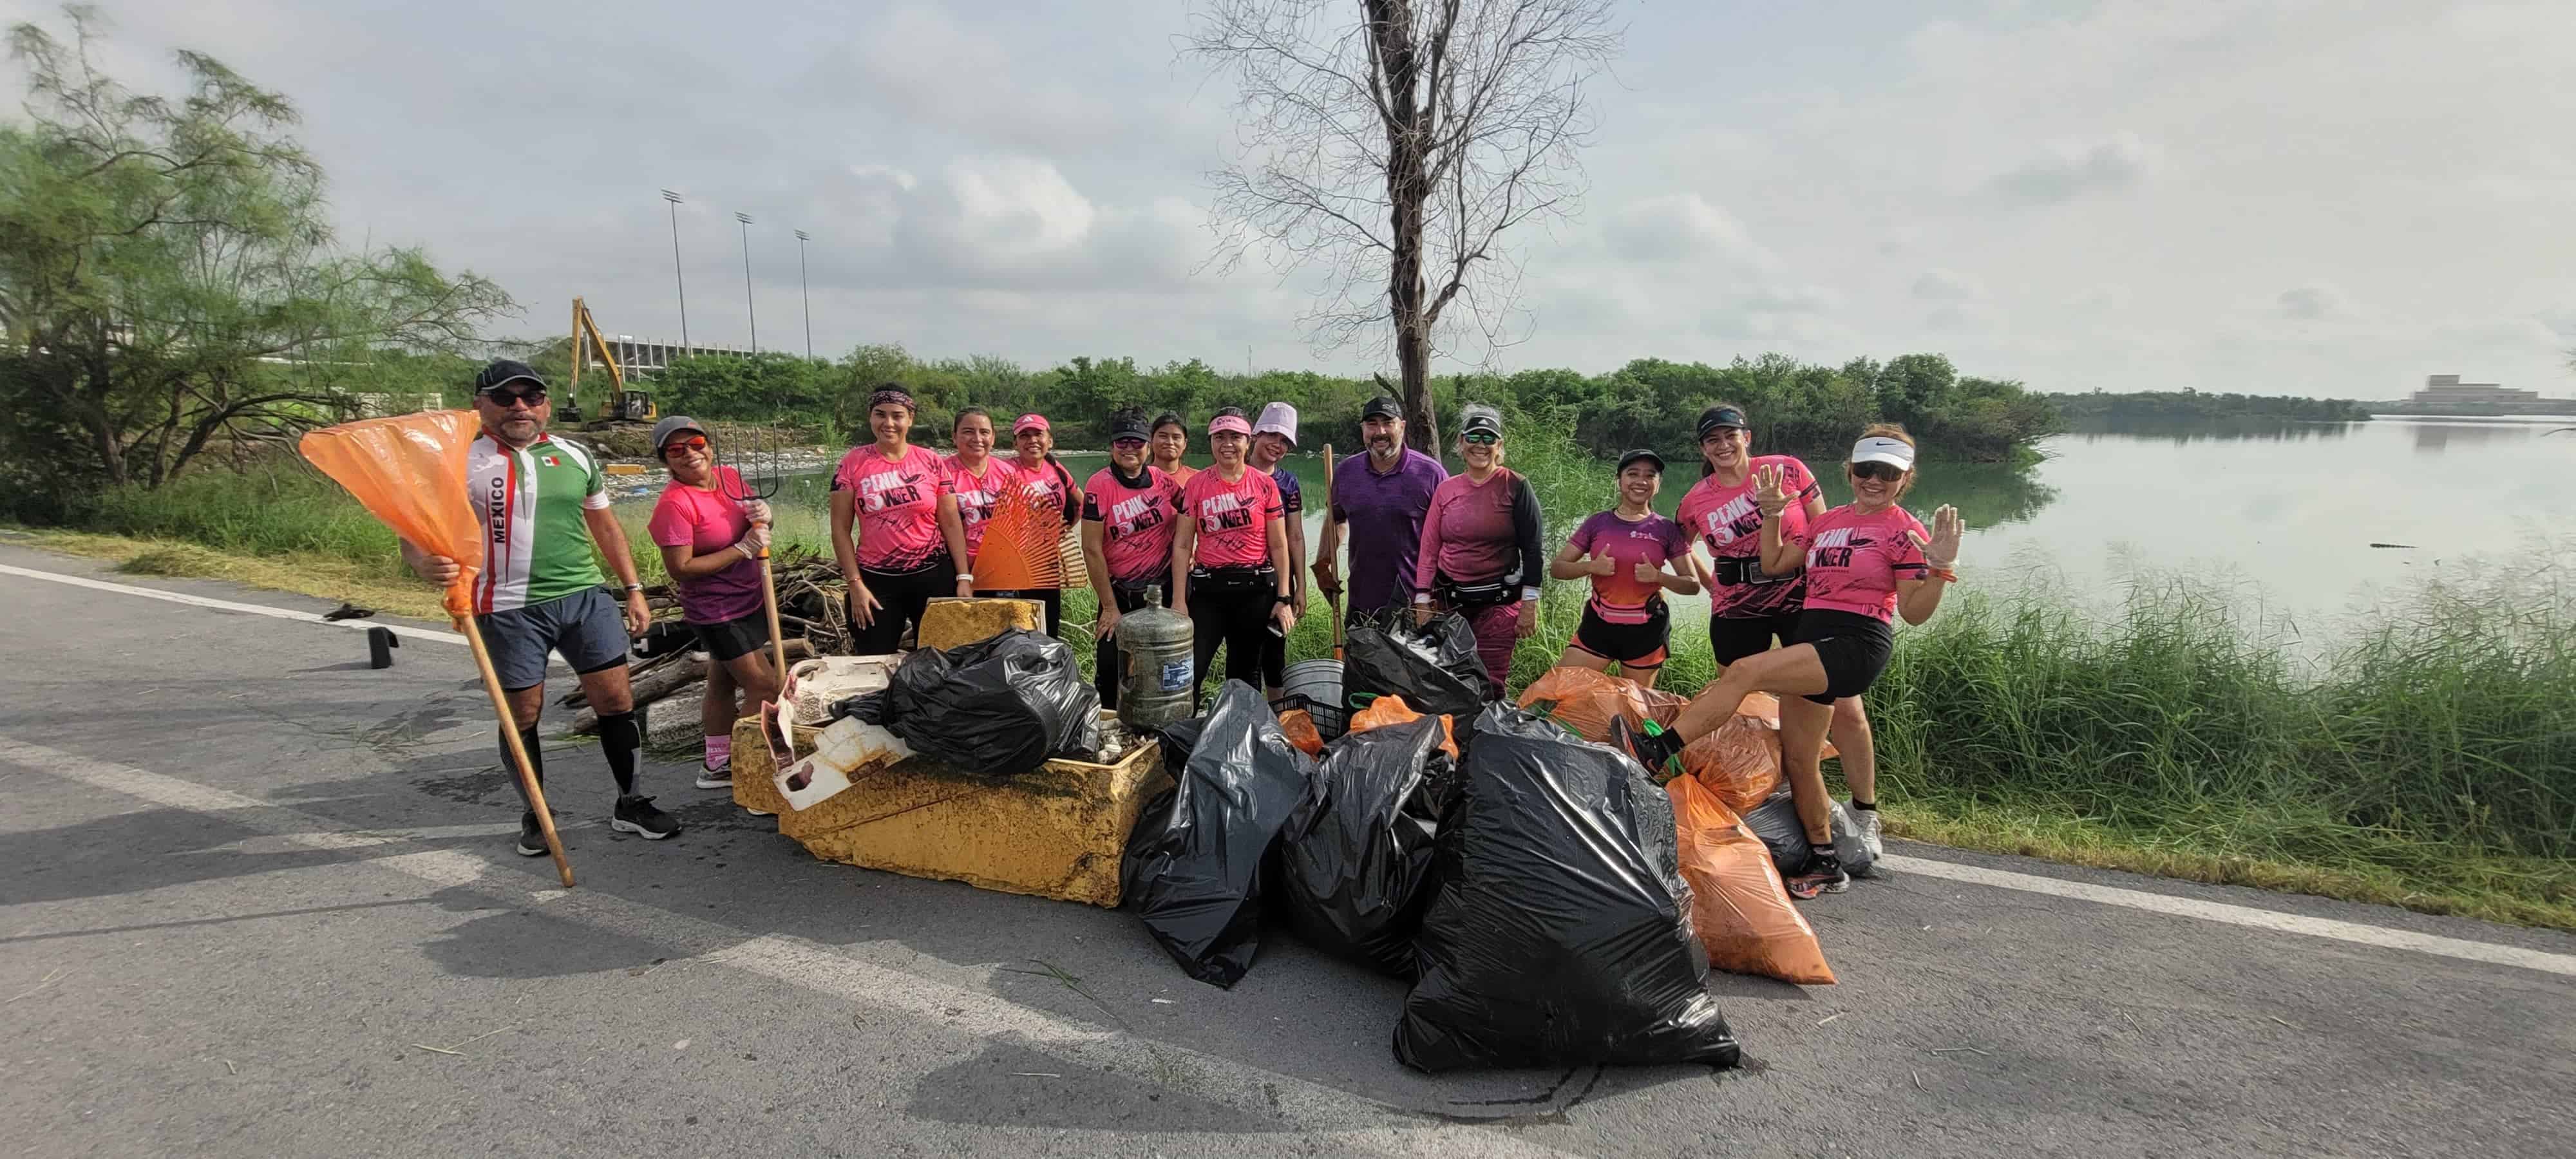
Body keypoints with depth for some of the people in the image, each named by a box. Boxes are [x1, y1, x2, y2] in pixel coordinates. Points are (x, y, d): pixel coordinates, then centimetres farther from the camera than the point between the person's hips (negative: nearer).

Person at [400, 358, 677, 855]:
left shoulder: (575, 457, 11)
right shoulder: (463, 463, -1)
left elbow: (605, 526, 18)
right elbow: (416, 534, -5)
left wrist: (633, 589, 14)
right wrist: (427, 563, -29)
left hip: (586, 596, 3)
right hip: (511, 609, -3)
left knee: (617, 699, 2)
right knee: (522, 714, 5)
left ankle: (630, 804, 16)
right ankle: (535, 815, 24)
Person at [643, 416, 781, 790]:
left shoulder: (730, 477, 0)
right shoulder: (674, 503, -20)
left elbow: (758, 531, 14)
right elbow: (681, 569, -23)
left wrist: (762, 517, -10)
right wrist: (744, 549, -23)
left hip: (750, 601, 7)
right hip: (716, 612, -7)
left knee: (724, 682, 19)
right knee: (765, 688, -6)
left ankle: (716, 765, 33)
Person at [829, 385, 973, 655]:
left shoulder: (931, 461, 1)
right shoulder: (852, 464, -1)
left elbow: (951, 523, 2)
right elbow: (841, 531, 0)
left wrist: (963, 576, -3)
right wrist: (855, 584, -5)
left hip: (934, 576, 1)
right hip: (876, 581, 0)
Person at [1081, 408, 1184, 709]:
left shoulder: (1162, 479, -3)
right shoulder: (1099, 485, -13)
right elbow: (1092, 549, -13)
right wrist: (1110, 607, -12)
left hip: (1165, 586, 3)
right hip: (1119, 591, -3)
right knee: (1110, 665, 0)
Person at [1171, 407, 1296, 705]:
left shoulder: (1265, 485, 0)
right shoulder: (1195, 485, 0)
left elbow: (1278, 545, 2)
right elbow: (1182, 545, 1)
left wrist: (1283, 598, -2)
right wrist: (1179, 599, -5)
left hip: (1255, 588, 0)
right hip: (1207, 588, 0)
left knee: (1246, 674, 12)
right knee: (1188, 671, -6)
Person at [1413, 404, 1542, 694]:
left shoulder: (1515, 486, -3)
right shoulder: (1445, 489, 7)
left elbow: (1531, 548, -3)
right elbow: (1429, 549, 8)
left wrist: (1530, 604, -7)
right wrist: (1422, 603, 3)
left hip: (1498, 602, -3)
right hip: (1448, 600, 4)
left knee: (1490, 686, -4)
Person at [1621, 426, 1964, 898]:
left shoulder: (1905, 532, -2)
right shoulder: (1827, 522, 18)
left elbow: (1914, 612, -6)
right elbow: (1775, 564, 20)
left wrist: (1940, 570, -22)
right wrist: (1772, 514, 12)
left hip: (1858, 645, -8)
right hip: (1812, 641, 8)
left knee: (1746, 671, -28)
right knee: (1798, 758, 8)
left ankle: (1660, 750, -29)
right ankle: (1826, 864, 22)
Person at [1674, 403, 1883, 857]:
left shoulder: (1788, 470, -4)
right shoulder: (1696, 501, 1)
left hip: (1803, 602, -1)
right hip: (1737, 613, 2)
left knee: (1846, 709, -6)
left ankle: (1865, 816, 9)